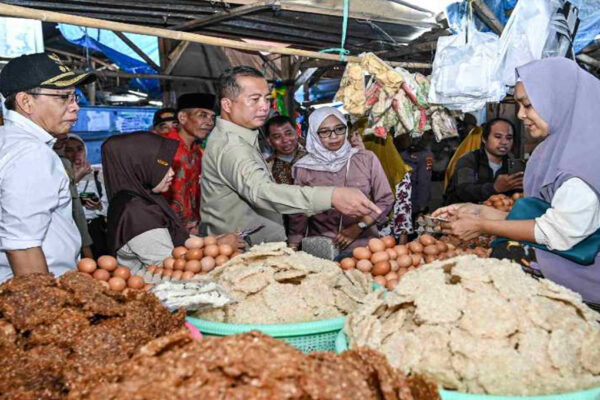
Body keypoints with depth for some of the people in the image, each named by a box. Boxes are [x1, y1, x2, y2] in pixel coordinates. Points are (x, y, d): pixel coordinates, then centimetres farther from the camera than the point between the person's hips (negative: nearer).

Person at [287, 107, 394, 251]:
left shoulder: (367, 158, 4)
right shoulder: (304, 168, 2)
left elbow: (385, 200, 7)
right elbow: (298, 215, 7)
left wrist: (359, 227, -3)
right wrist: (293, 249, -1)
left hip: (363, 244, 0)